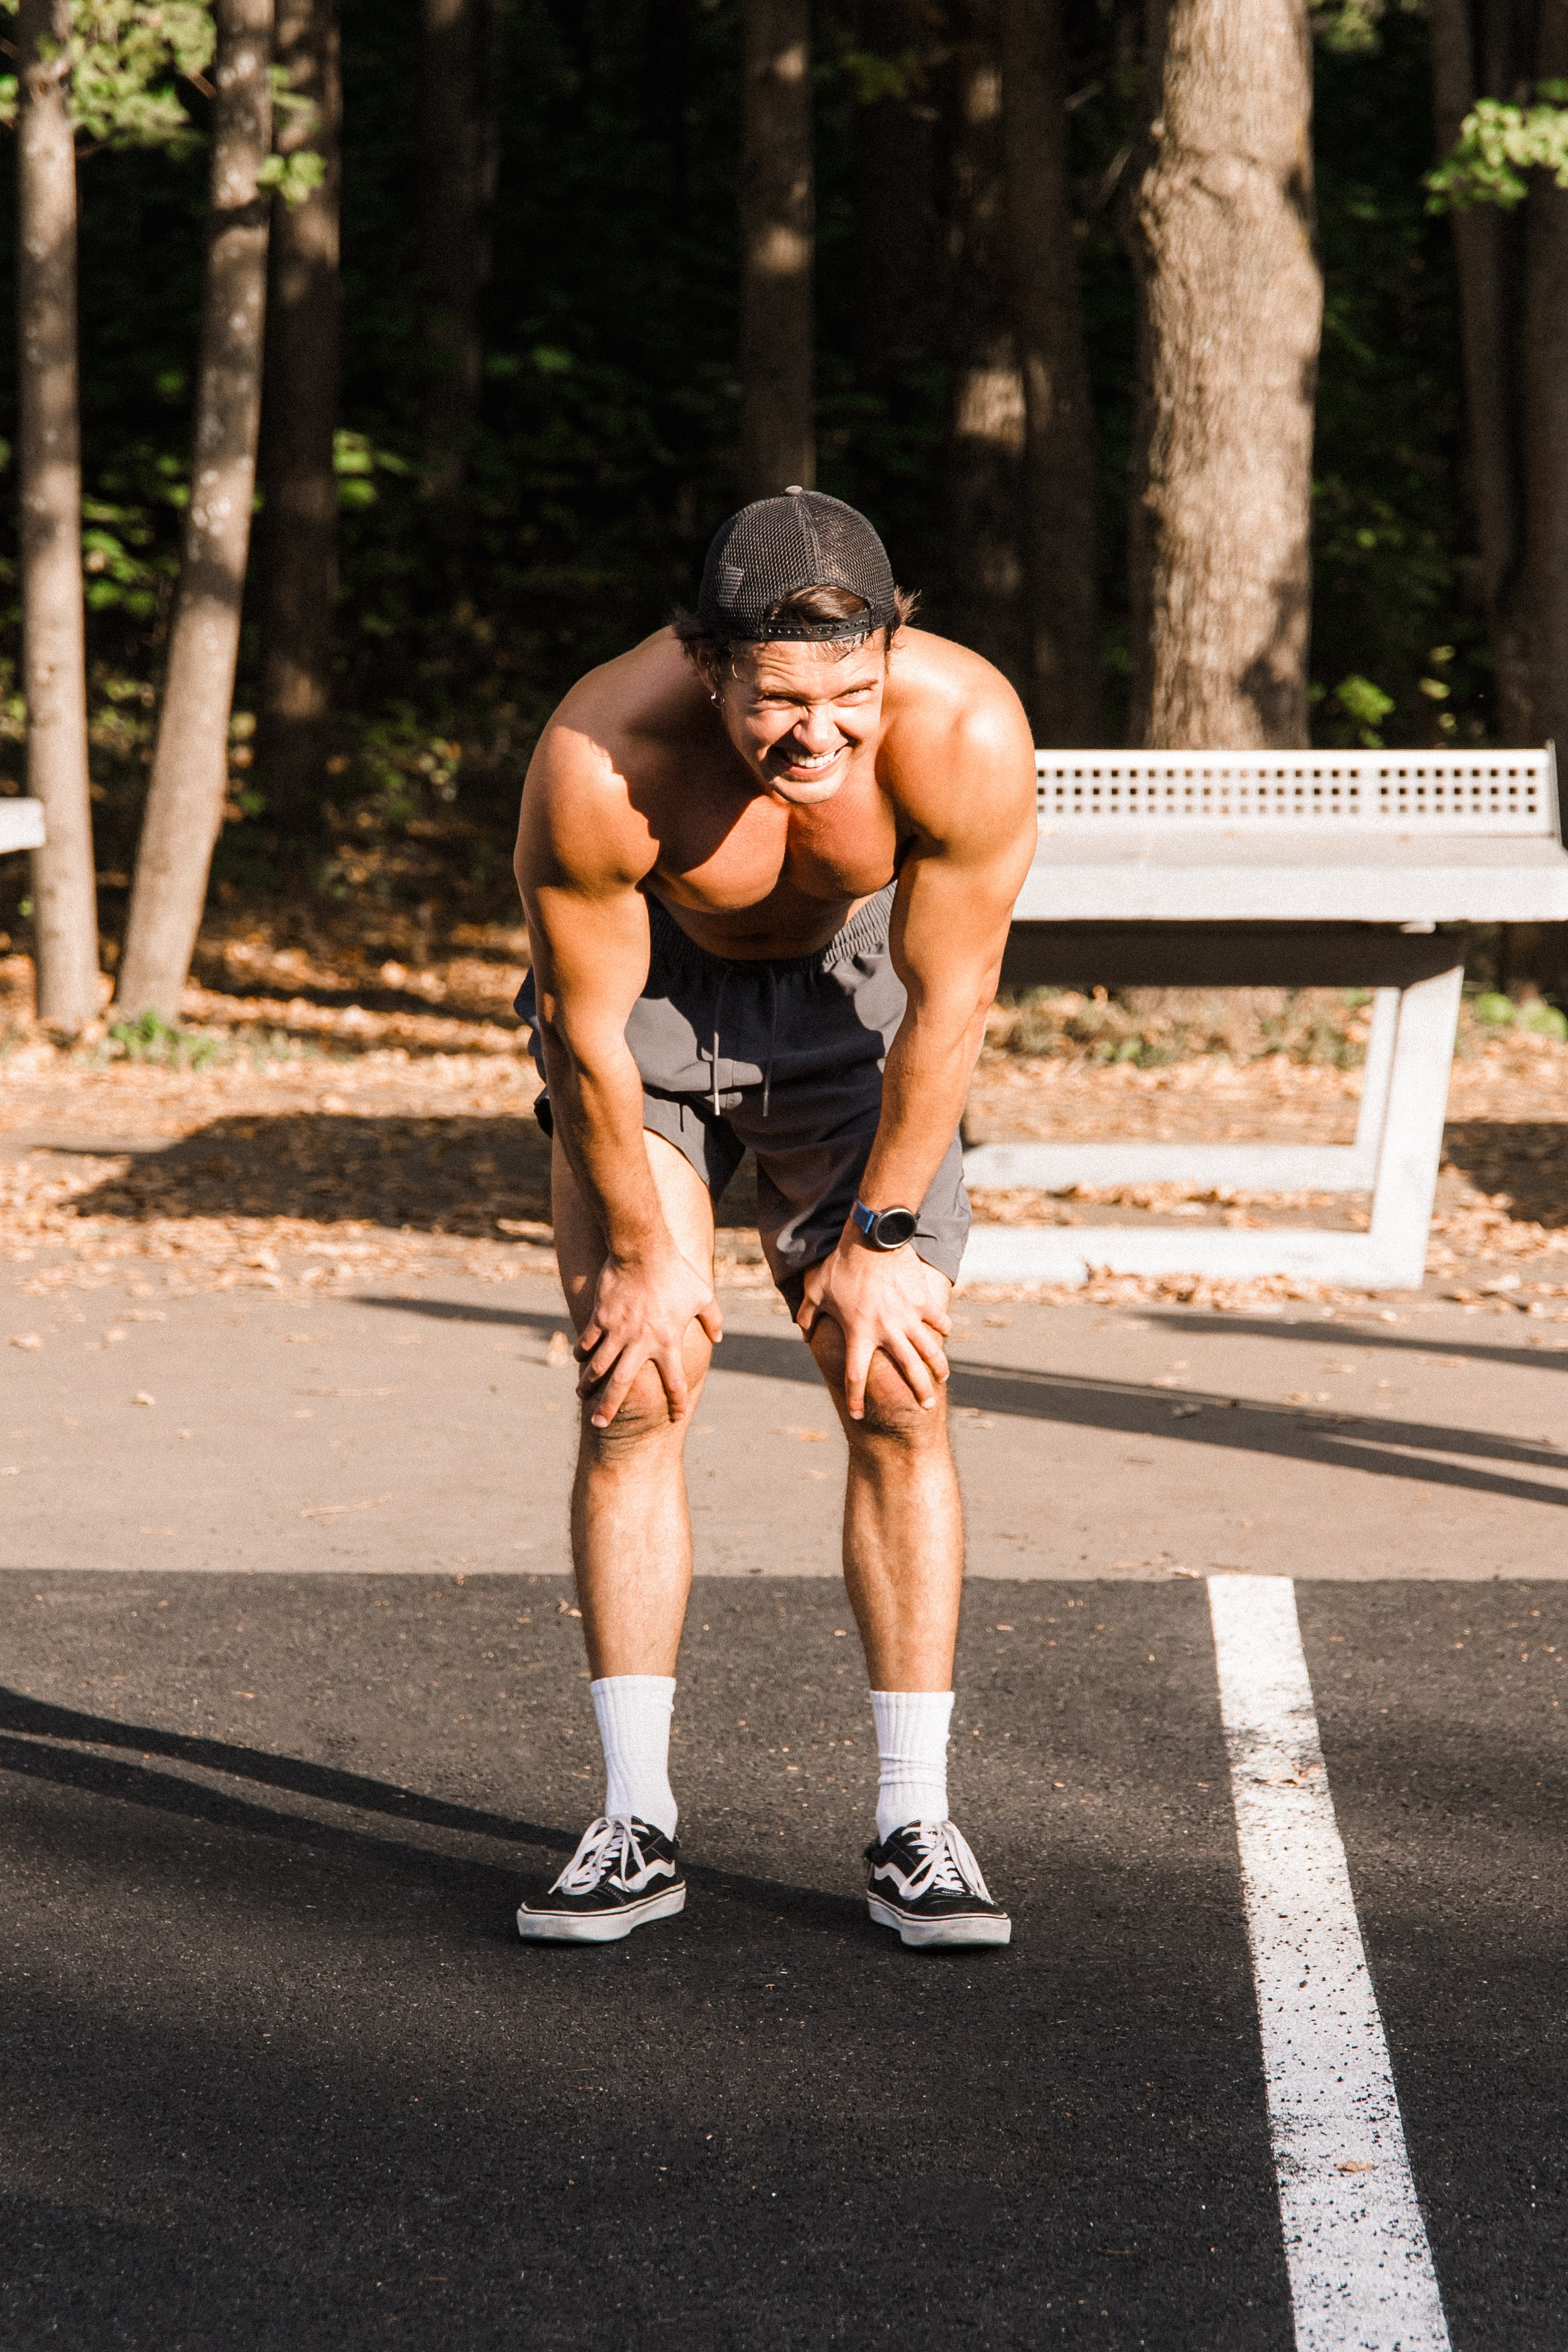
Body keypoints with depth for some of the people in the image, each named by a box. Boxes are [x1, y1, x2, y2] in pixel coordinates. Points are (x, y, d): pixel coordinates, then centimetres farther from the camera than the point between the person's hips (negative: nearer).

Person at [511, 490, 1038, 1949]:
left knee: (897, 1393, -7)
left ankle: (915, 1829, -1)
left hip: (849, 983, 1)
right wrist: (643, 1253, -12)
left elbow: (948, 1005, -21)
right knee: (633, 1385, -9)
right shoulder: (599, 760, -37)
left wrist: (879, 1239, -13)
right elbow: (586, 1031, -22)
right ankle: (636, 1827, -3)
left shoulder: (967, 733, -35)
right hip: (645, 990, -1)